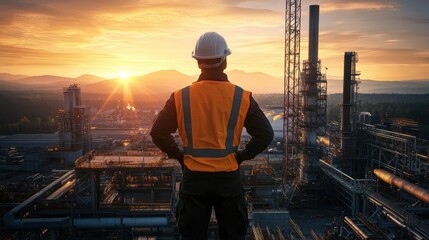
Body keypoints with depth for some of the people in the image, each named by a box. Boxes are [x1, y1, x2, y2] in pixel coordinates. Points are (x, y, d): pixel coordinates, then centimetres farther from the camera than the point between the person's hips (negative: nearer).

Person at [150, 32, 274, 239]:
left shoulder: (181, 97, -5)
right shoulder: (242, 97, -6)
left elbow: (158, 132, -6)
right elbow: (265, 134, -7)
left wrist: (179, 156, 5)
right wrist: (241, 156, 3)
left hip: (194, 177, 1)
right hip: (228, 177, 0)